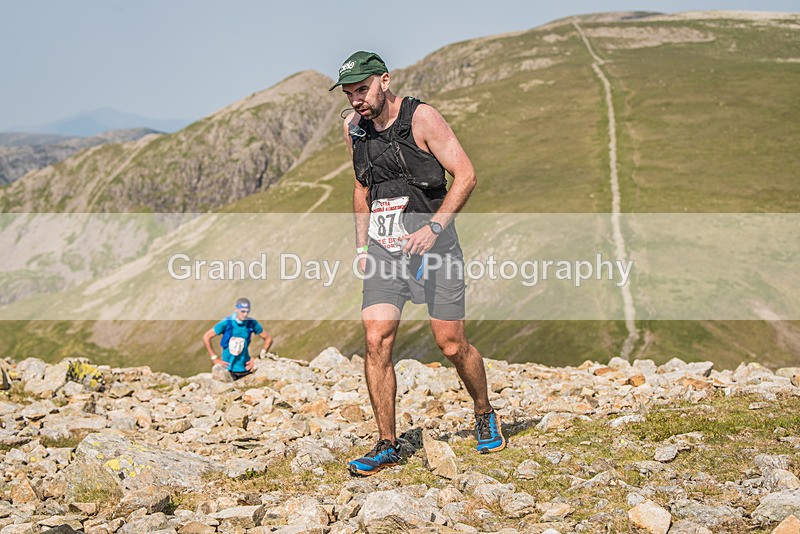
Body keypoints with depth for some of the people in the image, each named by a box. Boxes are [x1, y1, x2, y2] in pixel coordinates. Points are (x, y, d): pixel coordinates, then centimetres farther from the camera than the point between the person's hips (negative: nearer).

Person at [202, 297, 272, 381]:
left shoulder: (252, 323, -2)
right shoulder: (227, 322, -8)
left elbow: (268, 339, 8)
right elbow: (206, 337, -3)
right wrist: (214, 359, -4)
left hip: (245, 369, 2)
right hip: (227, 369, -1)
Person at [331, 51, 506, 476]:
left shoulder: (422, 118, -10)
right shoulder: (353, 129, 7)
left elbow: (465, 176, -11)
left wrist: (435, 225, -21)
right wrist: (361, 245, 15)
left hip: (432, 246, -4)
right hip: (383, 249, 4)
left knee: (452, 346, 1)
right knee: (376, 342, -10)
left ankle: (484, 415, 30)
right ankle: (387, 445, 0)